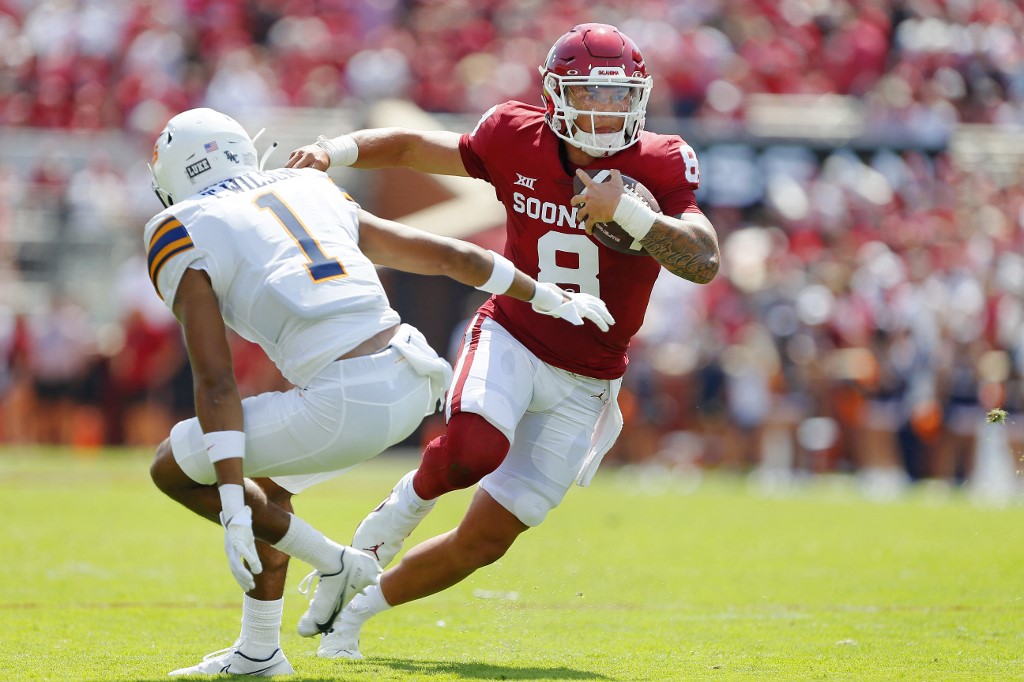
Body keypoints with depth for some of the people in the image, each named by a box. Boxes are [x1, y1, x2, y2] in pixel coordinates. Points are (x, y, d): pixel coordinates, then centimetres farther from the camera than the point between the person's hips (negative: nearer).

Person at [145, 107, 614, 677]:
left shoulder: (185, 241, 5)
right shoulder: (314, 196, 24)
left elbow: (216, 384, -5)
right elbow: (449, 254, 28)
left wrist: (232, 508, -9)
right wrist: (552, 300, 40)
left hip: (345, 409, -8)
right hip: (411, 389, 8)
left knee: (174, 469, 11)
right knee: (267, 482, 30)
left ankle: (334, 564, 9)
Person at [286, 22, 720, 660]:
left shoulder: (658, 166, -11)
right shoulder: (518, 141, -8)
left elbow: (704, 262, -23)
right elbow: (411, 146, 5)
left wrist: (629, 214, -36)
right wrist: (336, 149, -13)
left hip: (582, 382, 1)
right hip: (512, 338, -1)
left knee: (484, 541, 1)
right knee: (475, 446, -36)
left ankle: (360, 605, 24)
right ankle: (410, 500, -1)